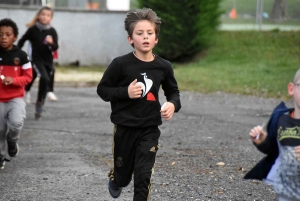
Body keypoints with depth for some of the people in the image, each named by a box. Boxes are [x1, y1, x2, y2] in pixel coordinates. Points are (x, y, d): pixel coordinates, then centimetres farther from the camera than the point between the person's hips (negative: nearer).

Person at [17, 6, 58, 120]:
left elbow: (55, 47, -5)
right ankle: (39, 102, -11)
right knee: (45, 78, -26)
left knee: (46, 83, 7)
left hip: (48, 61, 4)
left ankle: (39, 109, 21)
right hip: (36, 59, -4)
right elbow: (22, 40, 5)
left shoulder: (52, 31, -3)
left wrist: (51, 43, -26)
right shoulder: (33, 29, -7)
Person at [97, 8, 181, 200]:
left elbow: (173, 92, 11)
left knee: (144, 176, -8)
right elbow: (102, 89, -6)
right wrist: (125, 92, -21)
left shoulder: (164, 67, -4)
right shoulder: (121, 64, -14)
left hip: (150, 129, 1)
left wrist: (173, 104, -11)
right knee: (123, 175, 17)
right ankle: (116, 180, 54)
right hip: (125, 127, -1)